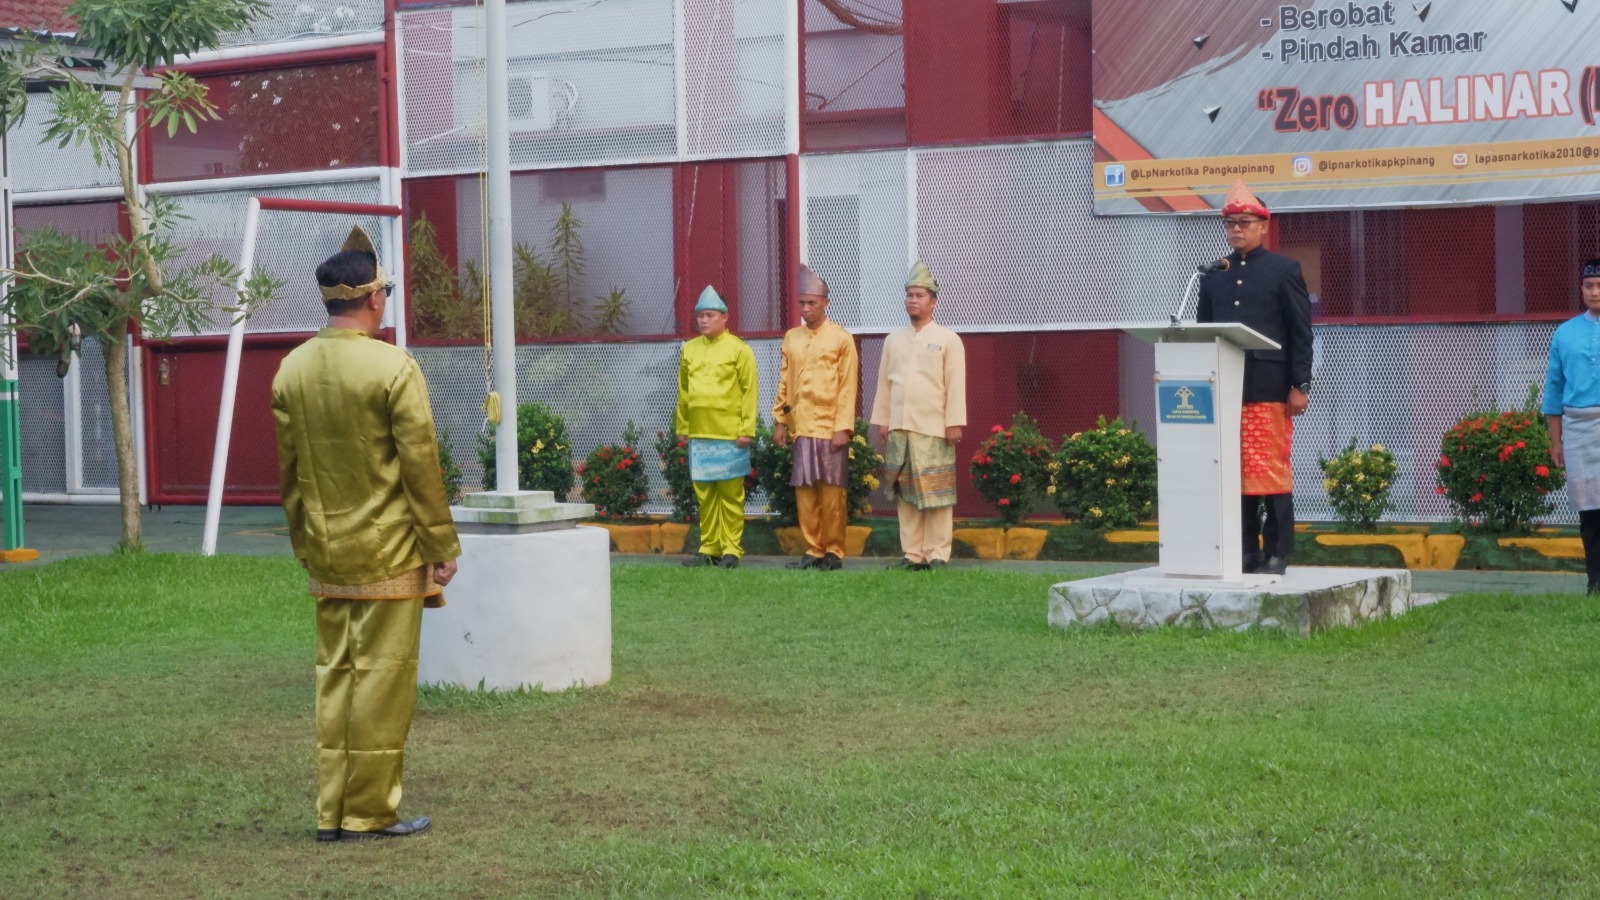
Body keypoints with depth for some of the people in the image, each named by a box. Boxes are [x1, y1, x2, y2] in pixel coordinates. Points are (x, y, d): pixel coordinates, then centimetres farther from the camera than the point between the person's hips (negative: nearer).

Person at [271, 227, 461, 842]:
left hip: (327, 554, 6)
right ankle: (370, 813, 6)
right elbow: (421, 466, -13)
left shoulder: (292, 369, 3)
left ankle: (333, 812, 15)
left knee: (334, 675, 12)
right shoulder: (393, 367, -14)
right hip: (389, 554, -6)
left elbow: (288, 469, 9)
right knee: (383, 677, 1)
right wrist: (443, 548, -5)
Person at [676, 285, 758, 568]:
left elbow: (749, 392, -5)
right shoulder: (690, 349, 12)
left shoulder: (739, 349, -3)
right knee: (704, 494, 7)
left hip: (729, 436, -5)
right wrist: (682, 427, 12)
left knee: (730, 494, -1)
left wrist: (747, 430, -10)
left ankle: (731, 550, 4)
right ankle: (709, 548, 14)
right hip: (699, 435, 5)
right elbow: (683, 392, 16)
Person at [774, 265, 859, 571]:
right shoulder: (791, 338, 11)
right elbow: (784, 383, 14)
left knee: (832, 492, 0)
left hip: (830, 428, -4)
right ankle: (813, 550, 11)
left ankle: (834, 551, 8)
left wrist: (843, 427, -11)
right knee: (804, 491, 4)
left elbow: (848, 387, -5)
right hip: (801, 428, 4)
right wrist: (780, 420, 8)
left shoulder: (842, 339, -2)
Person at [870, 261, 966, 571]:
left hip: (934, 429, -4)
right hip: (899, 429, 4)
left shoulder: (948, 339, 0)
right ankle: (912, 555, 9)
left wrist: (954, 423, -10)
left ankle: (937, 555, 0)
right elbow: (884, 384, 14)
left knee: (936, 494, -3)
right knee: (905, 493, 4)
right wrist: (880, 421, 10)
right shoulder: (893, 340, 13)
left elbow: (956, 385, -4)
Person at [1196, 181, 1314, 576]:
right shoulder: (1214, 275, 15)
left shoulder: (1283, 270, 4)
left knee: (1272, 470, -4)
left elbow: (1301, 332, 0)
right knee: (1235, 472, 3)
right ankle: (1246, 551, 9)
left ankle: (1277, 553, 0)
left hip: (1269, 390, -4)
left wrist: (1300, 386, -6)